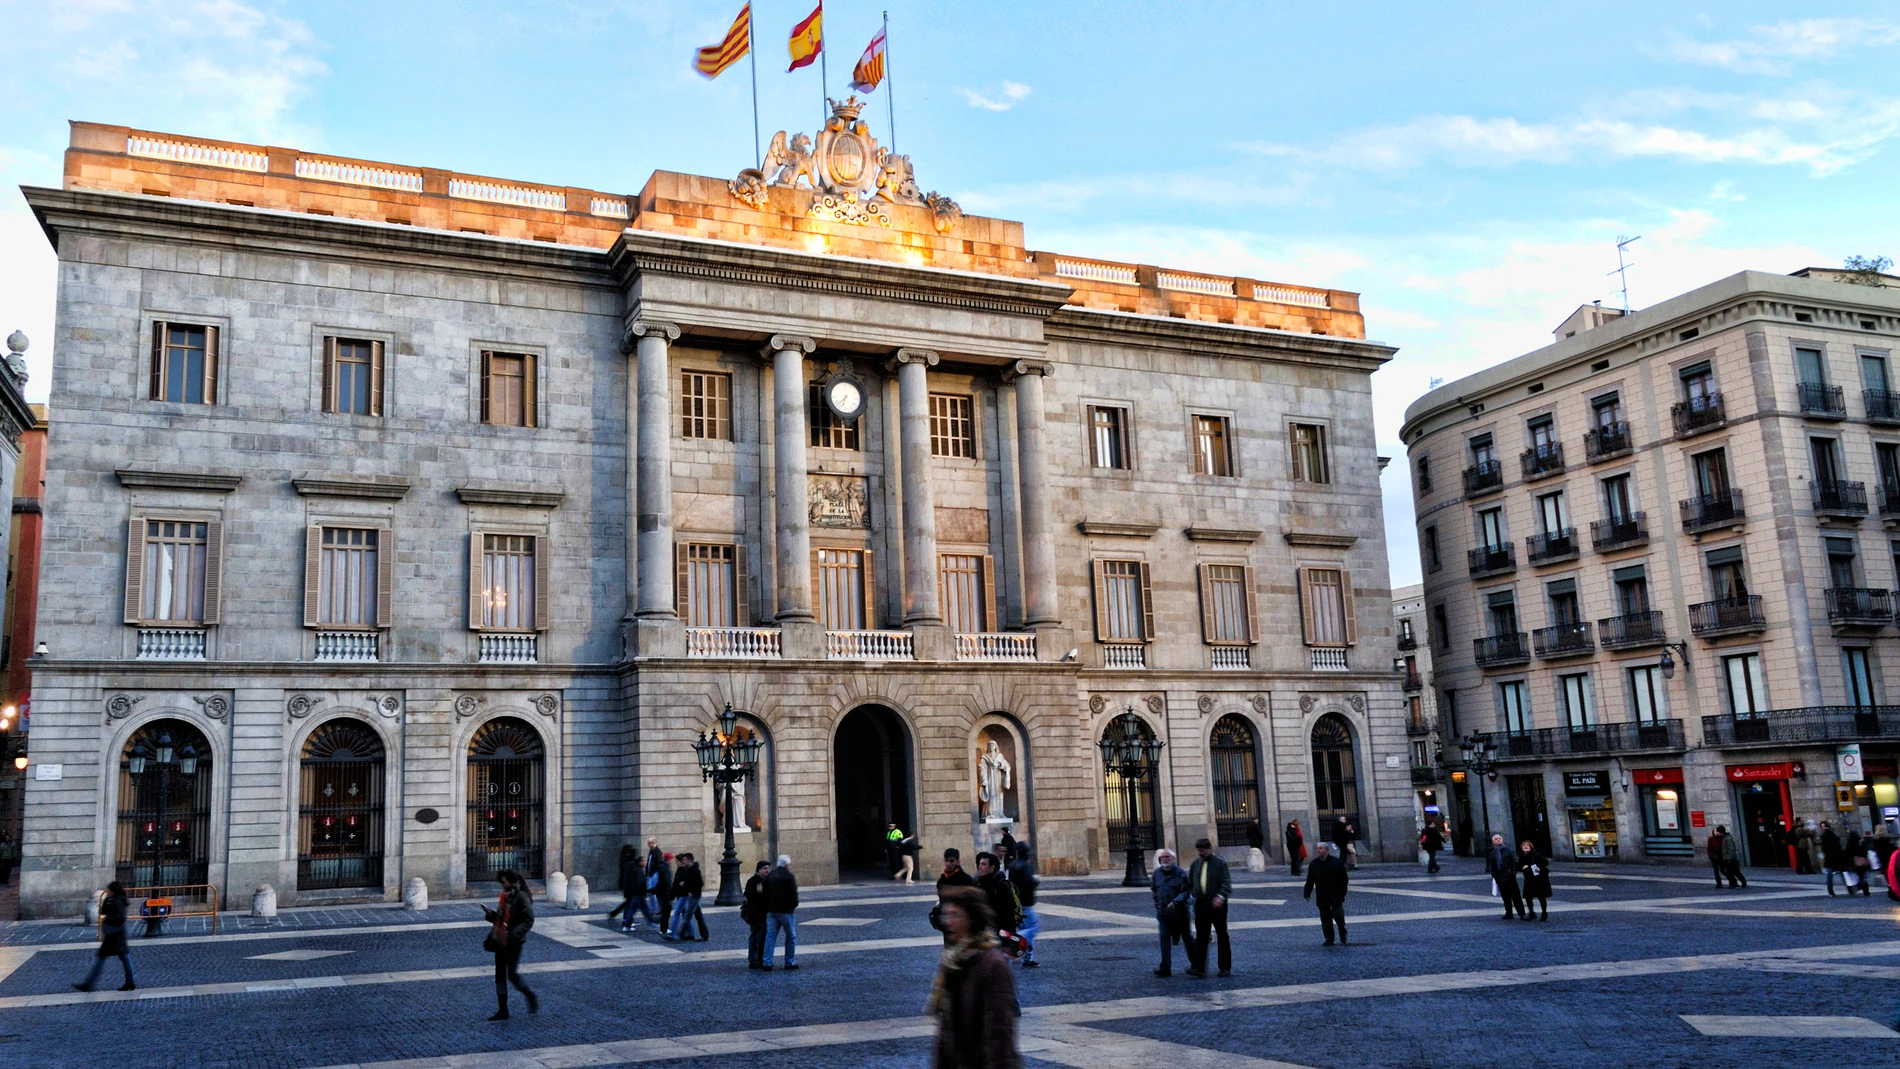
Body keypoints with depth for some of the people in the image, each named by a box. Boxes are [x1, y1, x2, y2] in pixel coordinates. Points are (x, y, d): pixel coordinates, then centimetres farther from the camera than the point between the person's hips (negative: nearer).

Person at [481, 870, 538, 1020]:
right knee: (499, 974, 8)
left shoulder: (521, 897, -14)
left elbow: (529, 920, -18)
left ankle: (532, 999, 14)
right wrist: (490, 914, 1)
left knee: (512, 974, -9)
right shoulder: (505, 897, 11)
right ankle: (503, 1010, 15)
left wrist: (514, 933, -28)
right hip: (500, 941, 8)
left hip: (514, 942, -8)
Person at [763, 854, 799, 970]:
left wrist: (768, 908, 16)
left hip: (771, 911, 6)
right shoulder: (789, 877, -10)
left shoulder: (770, 876, 10)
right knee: (791, 936, 6)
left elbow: (765, 894, 12)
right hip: (786, 911, -5)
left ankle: (767, 962, -2)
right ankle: (790, 962, 8)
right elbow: (793, 894, -12)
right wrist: (794, 905, 6)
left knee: (770, 936, 5)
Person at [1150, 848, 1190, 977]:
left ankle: (1196, 964, 29)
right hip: (1164, 913, 4)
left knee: (1187, 938, 11)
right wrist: (1157, 903, 10)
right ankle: (1165, 968, -5)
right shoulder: (1157, 873, 5)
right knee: (1165, 939, -4)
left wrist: (1176, 902, -26)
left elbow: (1186, 891, -16)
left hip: (1180, 912, -4)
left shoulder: (1181, 873, -11)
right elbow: (1153, 889, 19)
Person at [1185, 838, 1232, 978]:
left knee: (1222, 936, 7)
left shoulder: (1220, 863, -6)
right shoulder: (1195, 864, 9)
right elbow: (1189, 883, 17)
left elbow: (1226, 882, -14)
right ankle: (1199, 967, -2)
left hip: (1217, 904, -4)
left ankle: (1225, 967, 16)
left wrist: (1220, 896, -28)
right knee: (1201, 937, 0)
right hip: (1201, 903, 4)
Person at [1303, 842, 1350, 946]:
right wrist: (1307, 893, 4)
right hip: (1322, 898, 3)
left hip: (1336, 897, -3)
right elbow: (1310, 881, 10)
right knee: (1325, 919, 4)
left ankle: (1343, 939, 17)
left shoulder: (1336, 862, -5)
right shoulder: (1314, 864, 5)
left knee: (1338, 917, 0)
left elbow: (1344, 879, -3)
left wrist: (1342, 893, -7)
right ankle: (1329, 939, 12)